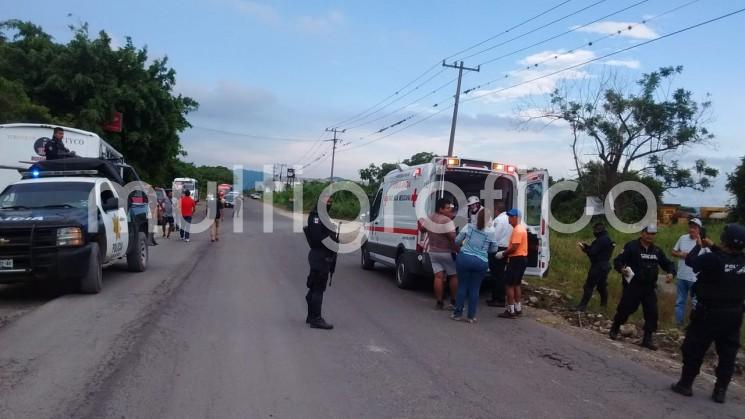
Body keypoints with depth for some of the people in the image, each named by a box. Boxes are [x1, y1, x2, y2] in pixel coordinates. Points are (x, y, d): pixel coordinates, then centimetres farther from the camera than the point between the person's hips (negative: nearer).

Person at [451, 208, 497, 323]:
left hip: (464, 258, 0)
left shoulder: (468, 227, -2)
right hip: (481, 262, 0)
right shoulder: (491, 233, 0)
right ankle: (471, 316, 13)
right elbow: (494, 248, 12)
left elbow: (457, 240, 6)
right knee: (474, 289, 8)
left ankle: (457, 313, 14)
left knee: (462, 286, 9)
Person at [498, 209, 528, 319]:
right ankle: (518, 309, 23)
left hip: (517, 260, -11)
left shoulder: (517, 230, -18)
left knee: (509, 285, -5)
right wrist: (505, 252, 12)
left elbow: (514, 248, -23)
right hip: (521, 259, 11)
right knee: (516, 284, 17)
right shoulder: (521, 228, 16)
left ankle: (510, 311, -3)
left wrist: (503, 254, -12)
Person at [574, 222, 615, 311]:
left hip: (598, 266, -10)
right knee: (602, 285, 20)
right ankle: (604, 303, 31)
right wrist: (586, 246, 4)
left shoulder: (601, 240, -20)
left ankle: (582, 305, -6)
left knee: (589, 286, -7)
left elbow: (592, 252, -22)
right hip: (605, 265, 10)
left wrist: (584, 248, -6)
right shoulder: (607, 238, 12)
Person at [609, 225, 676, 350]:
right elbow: (618, 260, -11)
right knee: (625, 309, 2)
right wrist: (622, 269, -32)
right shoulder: (631, 246, -6)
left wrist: (671, 273, -3)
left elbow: (668, 264, 18)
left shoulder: (657, 251, 11)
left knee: (652, 313, 0)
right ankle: (614, 330, 26)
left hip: (650, 288, 5)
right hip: (632, 286, -5)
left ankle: (648, 339, 10)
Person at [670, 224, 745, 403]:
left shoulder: (713, 259, -22)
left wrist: (698, 246, 6)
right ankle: (720, 391, 17)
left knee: (694, 349, 8)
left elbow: (690, 261, -10)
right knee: (728, 353, 12)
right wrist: (712, 247, 17)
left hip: (709, 313, -5)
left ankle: (685, 384, 16)